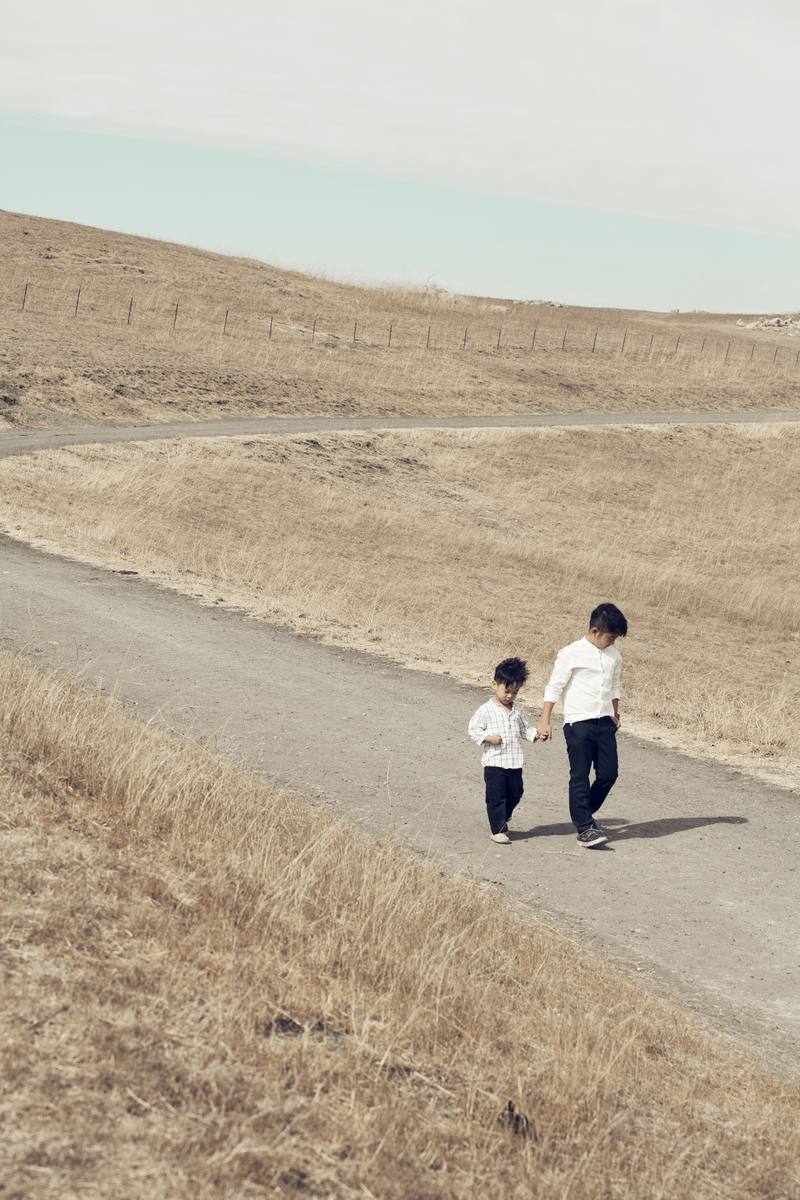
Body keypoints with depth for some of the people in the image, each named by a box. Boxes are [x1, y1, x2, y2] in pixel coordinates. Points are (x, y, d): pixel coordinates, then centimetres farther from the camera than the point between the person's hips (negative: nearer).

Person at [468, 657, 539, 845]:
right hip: (494, 763, -5)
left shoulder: (518, 710, 10)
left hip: (515, 763, 5)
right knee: (496, 797, -3)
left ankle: (502, 820, 34)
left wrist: (535, 734, -2)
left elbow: (525, 729, 17)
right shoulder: (486, 710, -5)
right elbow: (473, 729, -4)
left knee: (515, 794, 13)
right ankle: (498, 830, 3)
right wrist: (488, 738, -18)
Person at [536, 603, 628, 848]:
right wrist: (545, 722, -8)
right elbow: (554, 688, -5)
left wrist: (615, 714, 28)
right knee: (580, 777, -3)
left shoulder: (614, 656, 10)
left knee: (609, 773, 3)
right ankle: (584, 828, 1)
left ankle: (584, 813, 24)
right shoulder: (571, 654, -8)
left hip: (605, 723, 6)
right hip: (578, 722, -6)